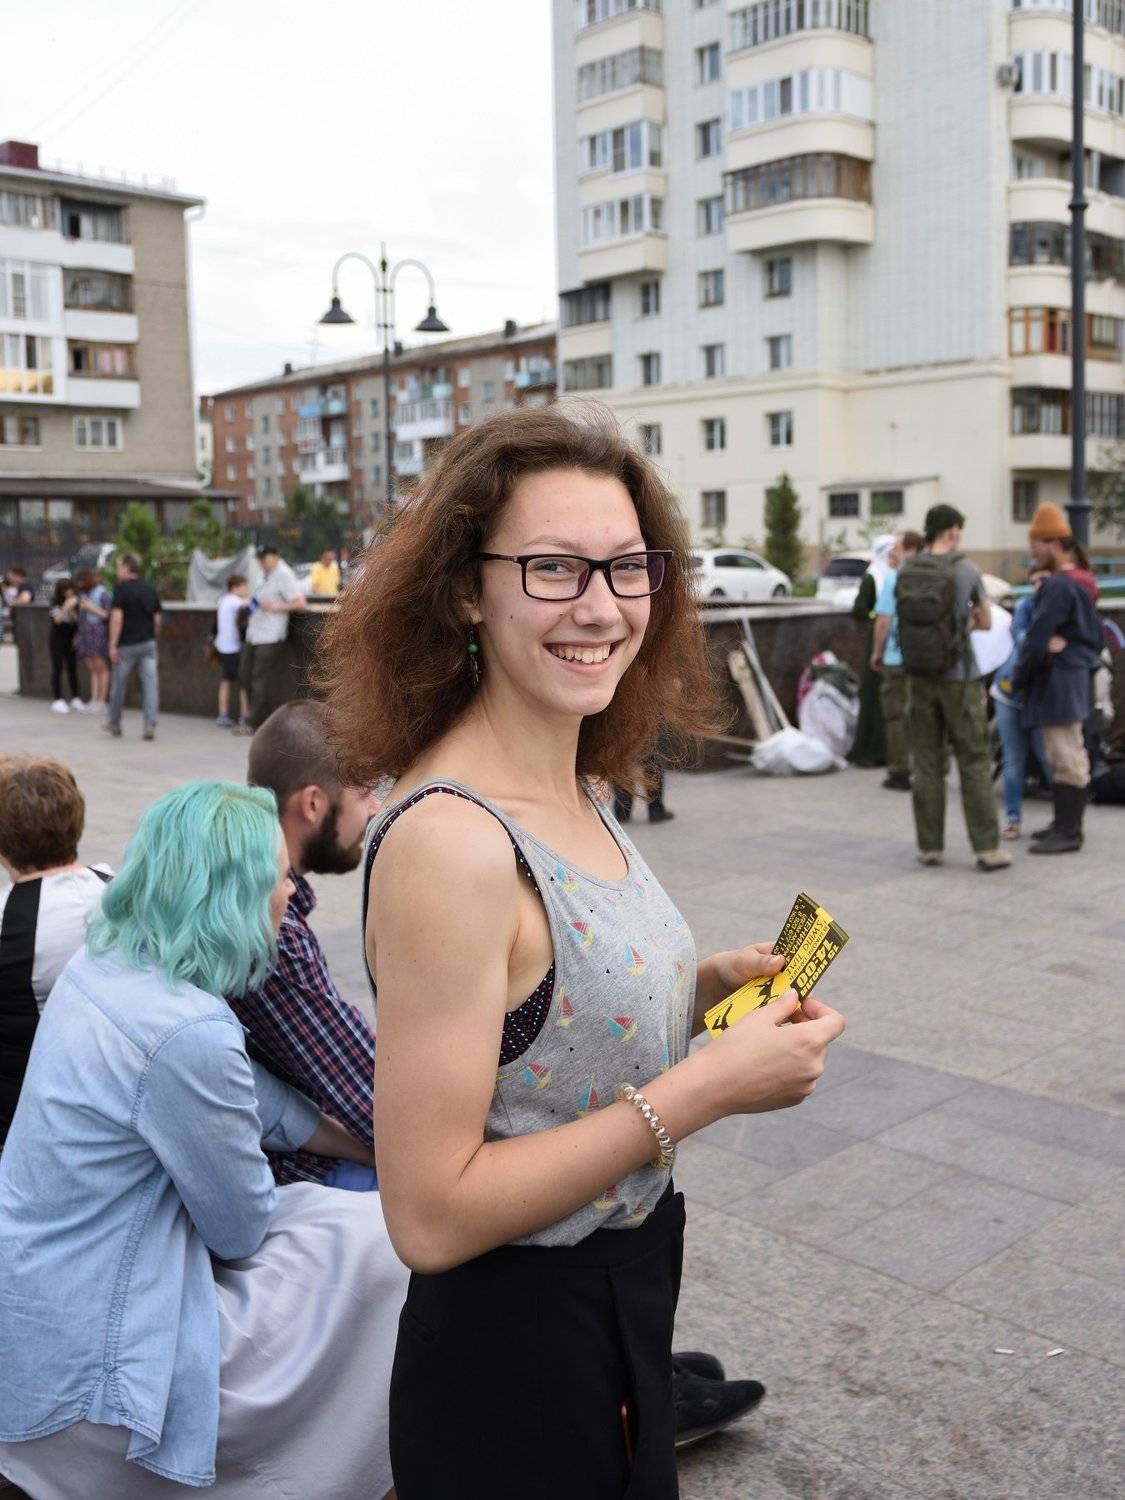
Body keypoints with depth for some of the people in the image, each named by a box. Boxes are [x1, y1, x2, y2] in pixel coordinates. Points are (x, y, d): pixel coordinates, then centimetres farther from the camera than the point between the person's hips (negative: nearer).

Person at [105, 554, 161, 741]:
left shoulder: (122, 588, -8)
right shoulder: (150, 589, 8)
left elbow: (117, 618, -16)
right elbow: (157, 619, 10)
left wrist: (113, 645, -14)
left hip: (127, 645, -4)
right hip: (148, 644, 4)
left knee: (119, 685, 11)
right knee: (150, 685, 0)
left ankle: (114, 724, 24)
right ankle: (150, 726, -7)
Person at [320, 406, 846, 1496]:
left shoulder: (573, 792, -1)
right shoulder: (448, 838, -27)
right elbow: (430, 1215, -26)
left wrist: (701, 988, -5)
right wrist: (707, 1087, -25)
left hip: (625, 1306, 8)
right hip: (516, 1369, -8)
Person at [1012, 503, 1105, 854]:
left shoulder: (1058, 586, -18)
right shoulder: (1080, 583, 14)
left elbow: (1037, 638, -20)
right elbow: (1095, 635, 21)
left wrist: (1017, 678, -8)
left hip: (1057, 678, -11)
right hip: (1076, 673, 11)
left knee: (1066, 756, -6)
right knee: (1067, 754, 17)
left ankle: (1068, 833, -2)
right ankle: (1065, 823, 27)